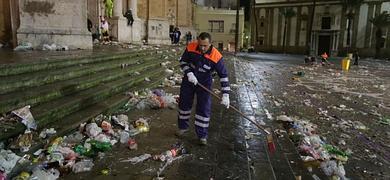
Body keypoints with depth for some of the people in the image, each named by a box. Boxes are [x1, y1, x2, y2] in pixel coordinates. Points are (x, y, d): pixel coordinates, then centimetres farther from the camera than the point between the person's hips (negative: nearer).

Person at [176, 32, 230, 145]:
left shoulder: (216, 56, -26)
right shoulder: (190, 48, -19)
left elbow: (223, 75, -21)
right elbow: (183, 61, -4)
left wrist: (225, 95, -26)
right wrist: (189, 73, -22)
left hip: (204, 84, -2)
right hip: (188, 81, 3)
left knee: (204, 109, -4)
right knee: (184, 104, 13)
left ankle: (202, 135, 10)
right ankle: (183, 127, 35)